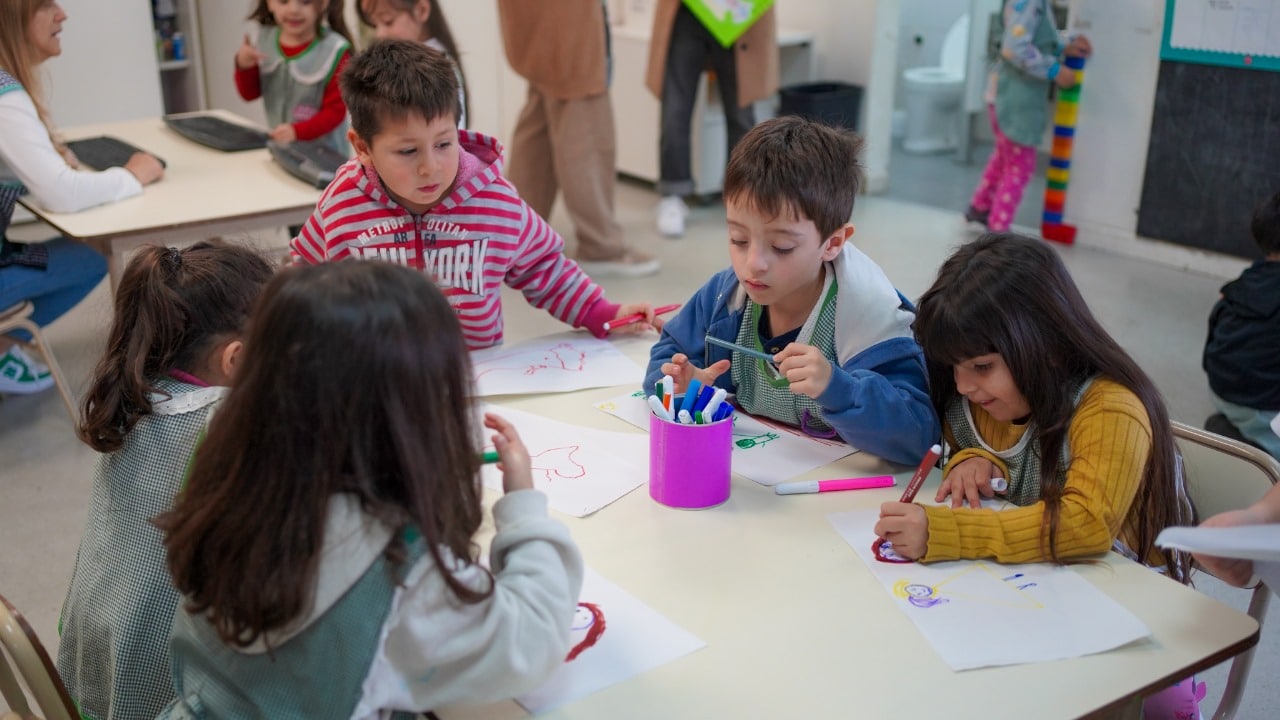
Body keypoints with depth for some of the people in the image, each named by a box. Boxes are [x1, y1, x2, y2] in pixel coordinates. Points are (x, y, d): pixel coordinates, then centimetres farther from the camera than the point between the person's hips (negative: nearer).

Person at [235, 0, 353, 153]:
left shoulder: (334, 51, -16)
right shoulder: (266, 38, 0)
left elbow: (335, 111, -15)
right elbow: (250, 94, 9)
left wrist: (297, 131, -27)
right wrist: (244, 66, -11)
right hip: (279, 145, 3)